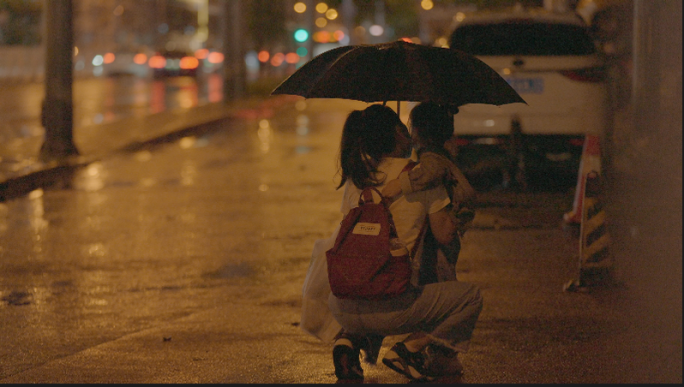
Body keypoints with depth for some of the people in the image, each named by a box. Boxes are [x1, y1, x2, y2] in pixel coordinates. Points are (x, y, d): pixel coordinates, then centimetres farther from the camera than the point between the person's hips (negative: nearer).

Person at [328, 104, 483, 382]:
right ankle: (412, 346, -1)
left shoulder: (355, 178, 13)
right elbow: (444, 235, 2)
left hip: (343, 310, 4)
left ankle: (350, 340, 9)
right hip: (390, 306, -4)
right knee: (470, 296, 16)